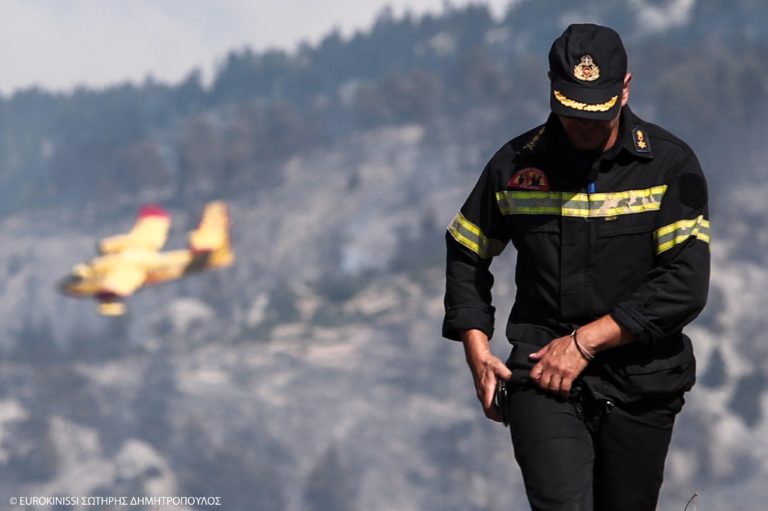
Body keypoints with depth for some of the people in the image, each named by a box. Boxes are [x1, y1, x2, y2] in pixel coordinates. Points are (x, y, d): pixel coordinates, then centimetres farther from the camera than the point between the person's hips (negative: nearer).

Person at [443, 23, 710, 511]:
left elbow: (686, 283, -12)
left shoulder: (670, 164, -4)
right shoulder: (517, 164, 2)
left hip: (639, 384, 0)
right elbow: (467, 255, 16)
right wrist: (477, 350, 3)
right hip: (541, 374, 0)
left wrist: (586, 341, -15)